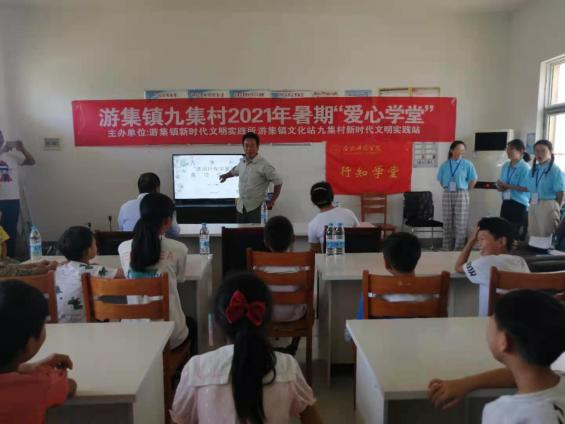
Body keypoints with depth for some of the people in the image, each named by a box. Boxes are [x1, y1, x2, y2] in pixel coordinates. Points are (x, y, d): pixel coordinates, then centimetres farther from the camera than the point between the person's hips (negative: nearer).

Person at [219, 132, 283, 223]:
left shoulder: (264, 165, -16)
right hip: (241, 207, 6)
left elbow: (278, 182, -11)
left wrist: (272, 201, -8)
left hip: (256, 208, -6)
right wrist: (225, 176, 44)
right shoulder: (242, 162, 4)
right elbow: (235, 170, 29)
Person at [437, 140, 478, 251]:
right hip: (447, 194, 3)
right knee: (447, 222, 8)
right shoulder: (445, 165, 4)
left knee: (461, 223, -2)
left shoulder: (467, 164, -3)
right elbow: (440, 180, 14)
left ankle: (459, 249, 6)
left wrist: (465, 190, 0)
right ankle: (447, 248, 17)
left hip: (461, 194, -3)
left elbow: (473, 180, 1)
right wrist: (446, 189, 7)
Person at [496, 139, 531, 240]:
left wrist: (507, 185, -18)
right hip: (506, 203, 7)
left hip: (519, 204, -7)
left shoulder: (525, 168, -11)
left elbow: (525, 188, -18)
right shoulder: (505, 166, 9)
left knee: (517, 234, -1)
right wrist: (500, 187, -9)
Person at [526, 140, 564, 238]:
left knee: (546, 236, 3)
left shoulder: (555, 170, -8)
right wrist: (531, 203, 4)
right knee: (533, 235, 12)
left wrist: (555, 208, -2)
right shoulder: (533, 170, 11)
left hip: (548, 206, -6)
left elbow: (560, 193, -8)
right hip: (533, 206, 6)